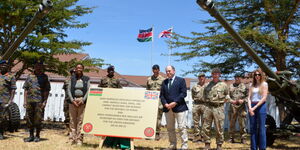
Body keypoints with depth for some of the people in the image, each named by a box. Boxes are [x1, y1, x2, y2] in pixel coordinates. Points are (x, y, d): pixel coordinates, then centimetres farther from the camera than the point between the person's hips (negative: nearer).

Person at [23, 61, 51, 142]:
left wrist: (45, 101, -8)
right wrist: (25, 101, 6)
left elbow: (47, 90, 1)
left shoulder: (44, 77, 5)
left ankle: (37, 136, 10)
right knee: (29, 118, 7)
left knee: (38, 119, -2)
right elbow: (26, 89, 13)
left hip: (39, 101, -3)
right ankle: (31, 136, 18)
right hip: (29, 101, 3)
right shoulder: (29, 76, 13)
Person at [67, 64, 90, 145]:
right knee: (72, 120, 0)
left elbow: (88, 91, 1)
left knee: (81, 121, -5)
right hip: (73, 101, 2)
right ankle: (73, 139, 5)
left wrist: (83, 100, -11)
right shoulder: (72, 78, 11)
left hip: (82, 101, -2)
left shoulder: (87, 79, 7)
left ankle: (79, 139, -2)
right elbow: (69, 90, 5)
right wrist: (72, 100, -8)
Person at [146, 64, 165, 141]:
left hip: (159, 101, -2)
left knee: (158, 118, 0)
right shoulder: (149, 79, 14)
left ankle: (157, 133, 7)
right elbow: (147, 91, 17)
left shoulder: (163, 80, 5)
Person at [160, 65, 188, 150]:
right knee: (170, 128, 8)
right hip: (167, 108, 5)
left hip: (179, 107, -5)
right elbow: (162, 95, 12)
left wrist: (175, 102, -14)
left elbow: (183, 93, -6)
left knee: (182, 127, -5)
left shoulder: (181, 80, 3)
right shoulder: (164, 82, 16)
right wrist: (165, 104, -6)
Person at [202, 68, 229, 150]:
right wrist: (206, 102, 12)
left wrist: (222, 102, 5)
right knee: (206, 127, 4)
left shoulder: (223, 85, 2)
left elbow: (227, 95, 12)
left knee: (219, 128, 1)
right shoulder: (207, 85, 10)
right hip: (208, 107, 3)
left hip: (218, 108, -3)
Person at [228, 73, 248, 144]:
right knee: (232, 123, 4)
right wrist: (231, 100, -6)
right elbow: (228, 95, 13)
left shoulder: (244, 86, 8)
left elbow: (248, 96, 5)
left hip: (241, 107, -2)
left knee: (242, 123, -2)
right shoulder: (231, 86, 15)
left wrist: (243, 100, -12)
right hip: (232, 106, 2)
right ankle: (231, 138, 12)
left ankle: (243, 138, 6)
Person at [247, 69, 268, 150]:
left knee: (261, 128, -3)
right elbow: (249, 98, 7)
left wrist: (255, 107, -13)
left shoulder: (264, 84, 2)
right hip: (252, 107, 4)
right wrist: (250, 107, -10)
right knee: (253, 128, 5)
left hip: (261, 106, -4)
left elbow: (264, 98, -7)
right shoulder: (252, 85, 14)